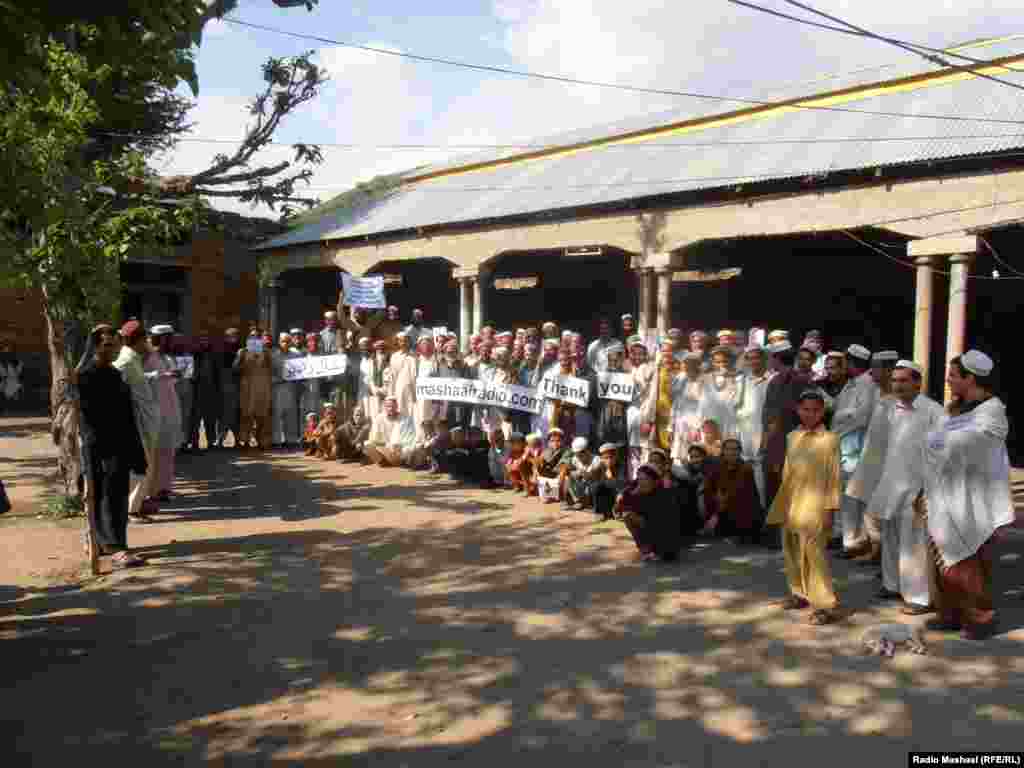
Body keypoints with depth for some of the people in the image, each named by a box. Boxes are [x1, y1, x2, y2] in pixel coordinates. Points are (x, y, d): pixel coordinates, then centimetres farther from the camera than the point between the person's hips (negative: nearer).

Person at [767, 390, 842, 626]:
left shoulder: (830, 439, -6)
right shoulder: (792, 437, 9)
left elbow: (834, 477, -7)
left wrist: (830, 509, -11)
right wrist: (782, 504, 14)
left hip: (814, 505, -6)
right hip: (791, 504, 6)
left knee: (813, 553, -11)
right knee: (792, 551, 13)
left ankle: (825, 605, -5)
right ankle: (800, 593, 30)